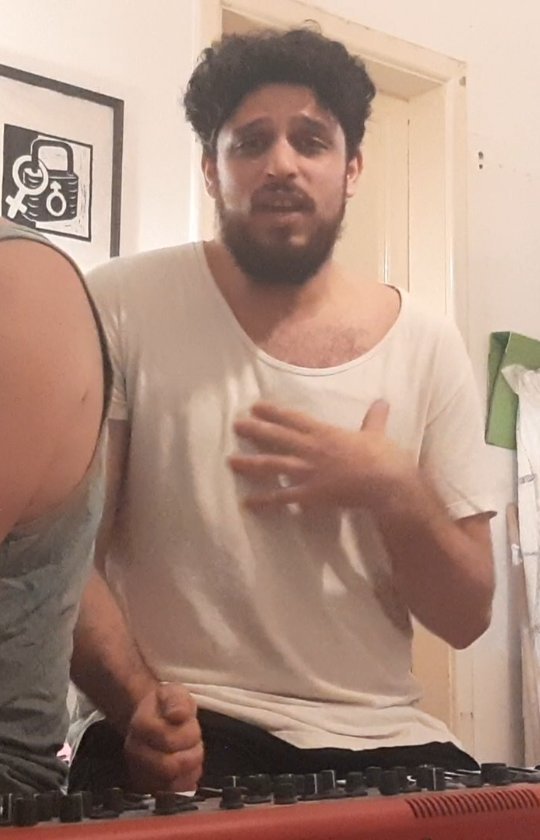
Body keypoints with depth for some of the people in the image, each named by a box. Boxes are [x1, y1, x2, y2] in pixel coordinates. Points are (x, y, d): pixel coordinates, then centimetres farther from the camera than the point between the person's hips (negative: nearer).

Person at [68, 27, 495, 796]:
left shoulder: (428, 347, 4)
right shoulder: (123, 307, -3)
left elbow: (466, 615, 5)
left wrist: (392, 490, -12)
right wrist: (139, 702, -21)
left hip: (378, 738, 4)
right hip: (181, 731, -3)